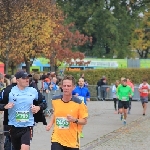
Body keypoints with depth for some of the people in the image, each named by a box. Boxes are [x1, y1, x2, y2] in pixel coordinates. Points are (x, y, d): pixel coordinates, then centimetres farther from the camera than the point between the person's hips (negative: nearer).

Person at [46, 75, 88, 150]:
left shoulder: (79, 103, -12)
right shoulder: (55, 100, -1)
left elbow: (84, 121, -5)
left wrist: (75, 120, -23)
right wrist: (51, 123, 5)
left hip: (72, 141, -1)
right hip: (57, 139, 2)